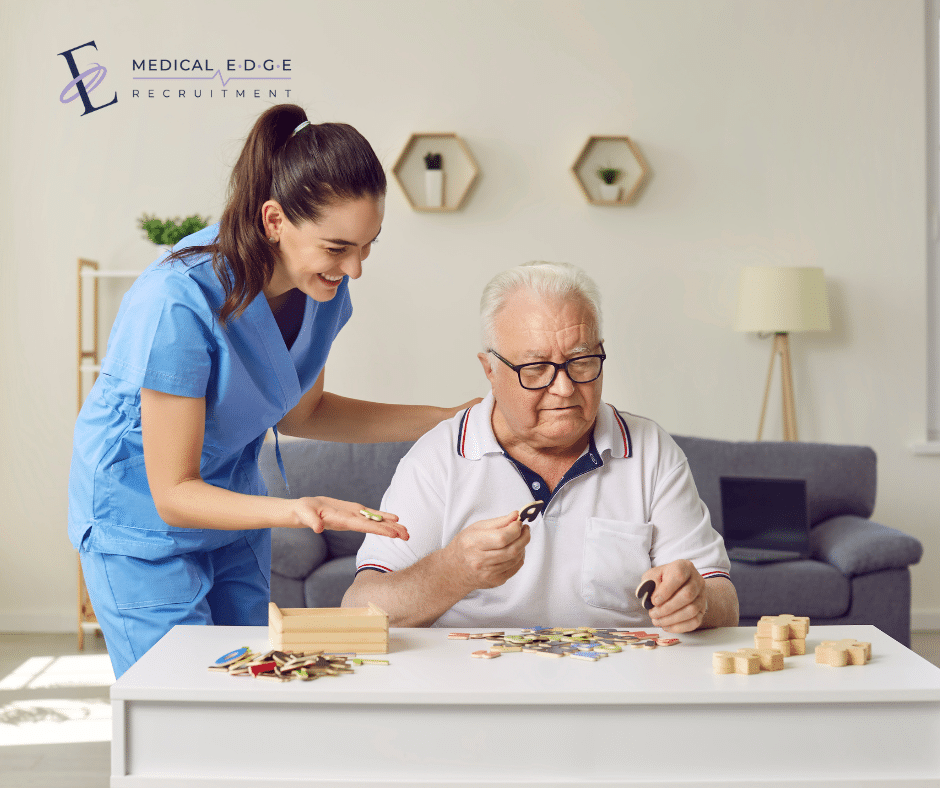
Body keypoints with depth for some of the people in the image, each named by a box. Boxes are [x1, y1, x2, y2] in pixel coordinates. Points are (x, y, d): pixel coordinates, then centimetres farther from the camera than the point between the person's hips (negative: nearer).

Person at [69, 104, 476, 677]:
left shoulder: (322, 286, -12)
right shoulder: (179, 305, -32)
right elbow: (173, 495, -26)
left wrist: (445, 421, -3)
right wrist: (295, 511, -43)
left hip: (235, 507, 6)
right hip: (142, 523, -6)